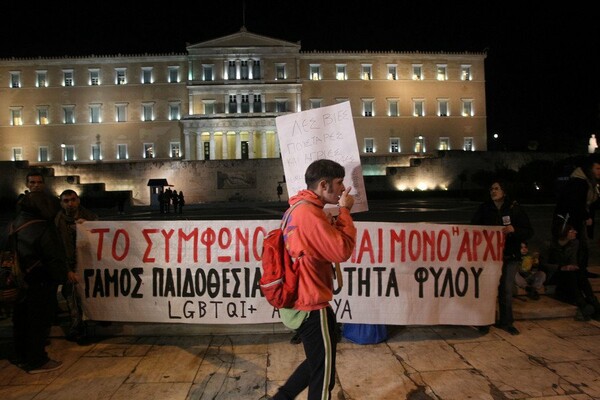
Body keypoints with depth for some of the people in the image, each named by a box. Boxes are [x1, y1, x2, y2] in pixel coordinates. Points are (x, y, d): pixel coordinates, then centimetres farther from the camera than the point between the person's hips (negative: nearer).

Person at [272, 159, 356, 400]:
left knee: (317, 363, 26)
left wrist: (332, 223, 1)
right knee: (323, 373, 8)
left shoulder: (300, 208, 10)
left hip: (300, 299, 10)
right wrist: (344, 212, -15)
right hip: (312, 303, -10)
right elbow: (342, 251, -23)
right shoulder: (310, 213, -23)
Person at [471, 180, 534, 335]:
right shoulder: (484, 208, 0)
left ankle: (506, 322, 23)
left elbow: (529, 232, -2)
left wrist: (514, 229, -20)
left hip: (510, 256, 0)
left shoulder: (515, 209, -1)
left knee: (506, 289, 8)